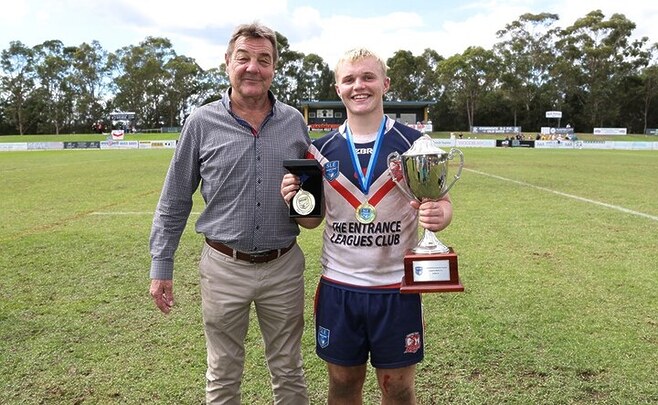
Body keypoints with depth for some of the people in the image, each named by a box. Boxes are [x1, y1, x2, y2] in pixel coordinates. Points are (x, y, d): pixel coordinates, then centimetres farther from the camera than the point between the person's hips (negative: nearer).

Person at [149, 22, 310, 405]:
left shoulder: (294, 121, 1)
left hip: (283, 266, 2)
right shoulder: (202, 123, -4)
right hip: (224, 267, -1)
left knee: (289, 373, 17)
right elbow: (174, 201, 1)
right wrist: (161, 266, 0)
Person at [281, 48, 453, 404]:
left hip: (396, 286, -1)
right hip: (338, 287, 2)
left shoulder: (414, 144, -4)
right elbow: (313, 218, 10)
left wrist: (439, 215, -22)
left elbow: (442, 201, 1)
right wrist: (295, 202, -12)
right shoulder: (322, 149, 2)